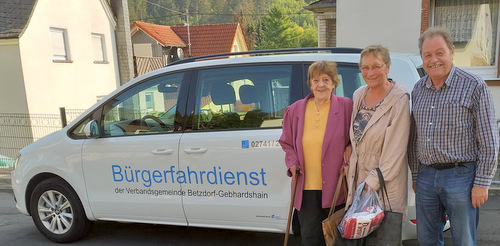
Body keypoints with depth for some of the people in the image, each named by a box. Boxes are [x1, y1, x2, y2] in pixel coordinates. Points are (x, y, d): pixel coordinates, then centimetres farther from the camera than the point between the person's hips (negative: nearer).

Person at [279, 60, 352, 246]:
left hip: (335, 187, -1)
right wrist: (292, 163, 0)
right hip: (306, 188, 2)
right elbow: (287, 143, 15)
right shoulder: (295, 110, 5)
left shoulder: (346, 106, -2)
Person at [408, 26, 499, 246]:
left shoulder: (475, 87, -7)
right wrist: (415, 175, 13)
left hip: (461, 176, -4)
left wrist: (482, 183, -11)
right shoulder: (418, 90, 8)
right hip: (426, 176, 5)